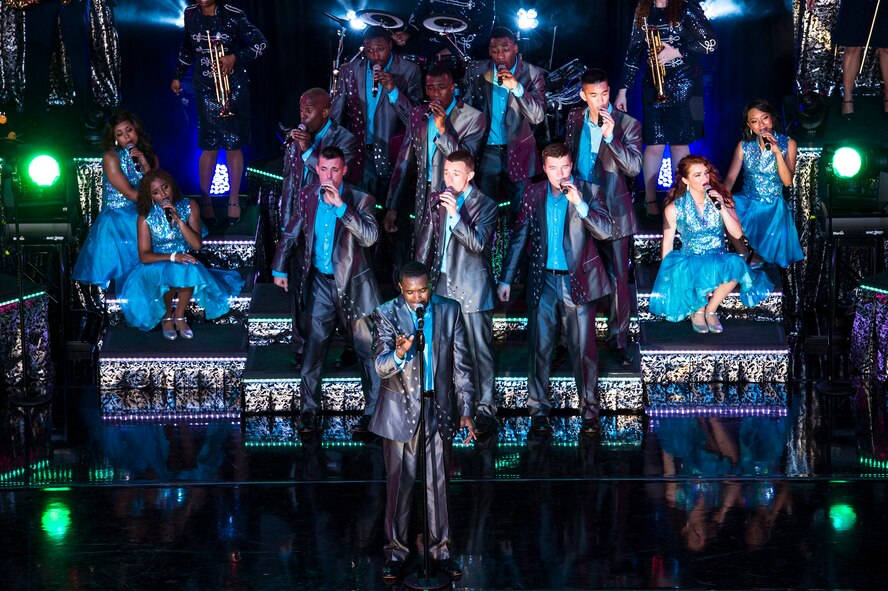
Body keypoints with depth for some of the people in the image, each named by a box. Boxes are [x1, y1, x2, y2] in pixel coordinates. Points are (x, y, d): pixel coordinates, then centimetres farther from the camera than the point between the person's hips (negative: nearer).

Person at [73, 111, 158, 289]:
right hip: (116, 219, -5)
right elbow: (131, 194, -12)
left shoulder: (149, 156, 10)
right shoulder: (111, 157, -6)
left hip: (140, 215, 6)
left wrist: (146, 166, -9)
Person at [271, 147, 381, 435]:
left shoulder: (361, 200, -11)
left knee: (367, 348, 3)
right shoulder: (307, 196, 0)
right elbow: (290, 235, 13)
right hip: (320, 282, 3)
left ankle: (373, 410, 13)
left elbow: (370, 236, -27)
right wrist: (279, 269, 15)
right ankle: (308, 408, 16)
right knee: (314, 346, 6)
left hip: (352, 282, -3)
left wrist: (341, 206, -32)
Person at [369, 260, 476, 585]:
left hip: (439, 408, 1)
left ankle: (440, 549, 20)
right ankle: (396, 551, 17)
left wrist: (466, 411, 0)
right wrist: (398, 353, -37)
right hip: (400, 409, -1)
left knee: (438, 482, 8)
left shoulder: (449, 310, -2)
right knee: (400, 483, 5)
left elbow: (461, 363, 2)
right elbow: (381, 368, -15)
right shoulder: (386, 314, -7)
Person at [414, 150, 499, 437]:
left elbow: (477, 244, -19)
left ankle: (485, 407, 0)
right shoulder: (438, 200, 8)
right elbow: (426, 238, 18)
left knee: (479, 347, -4)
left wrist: (455, 214, -28)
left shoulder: (485, 205, -8)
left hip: (472, 286, -5)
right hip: (442, 282, 5)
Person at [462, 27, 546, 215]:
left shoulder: (532, 74, -7)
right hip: (486, 150, 1)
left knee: (521, 209, 8)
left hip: (518, 151, -1)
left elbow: (538, 117, -15)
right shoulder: (476, 71, -3)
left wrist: (517, 88, -29)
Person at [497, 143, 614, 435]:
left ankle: (589, 409, 10)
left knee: (584, 348, 0)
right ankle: (539, 409, 15)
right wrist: (506, 279, 9)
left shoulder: (587, 192, -2)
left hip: (576, 280, -2)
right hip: (543, 280, 2)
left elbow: (606, 231, -13)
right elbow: (518, 237, 10)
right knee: (539, 348, 5)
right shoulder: (533, 194, 5)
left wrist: (579, 203, -25)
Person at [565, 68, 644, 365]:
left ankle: (618, 339, 8)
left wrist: (611, 137, -29)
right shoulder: (574, 118, 3)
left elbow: (634, 168, -19)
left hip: (612, 209, -4)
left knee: (617, 278, -2)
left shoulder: (627, 124, -10)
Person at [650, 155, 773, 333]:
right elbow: (667, 243, 5)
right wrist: (668, 274, -4)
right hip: (690, 263, -2)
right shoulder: (674, 208, 0)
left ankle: (711, 309, -11)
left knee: (735, 265, -34)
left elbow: (738, 234, -3)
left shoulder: (721, 199, 5)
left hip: (719, 260, 2)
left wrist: (722, 209, -15)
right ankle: (698, 310, -6)